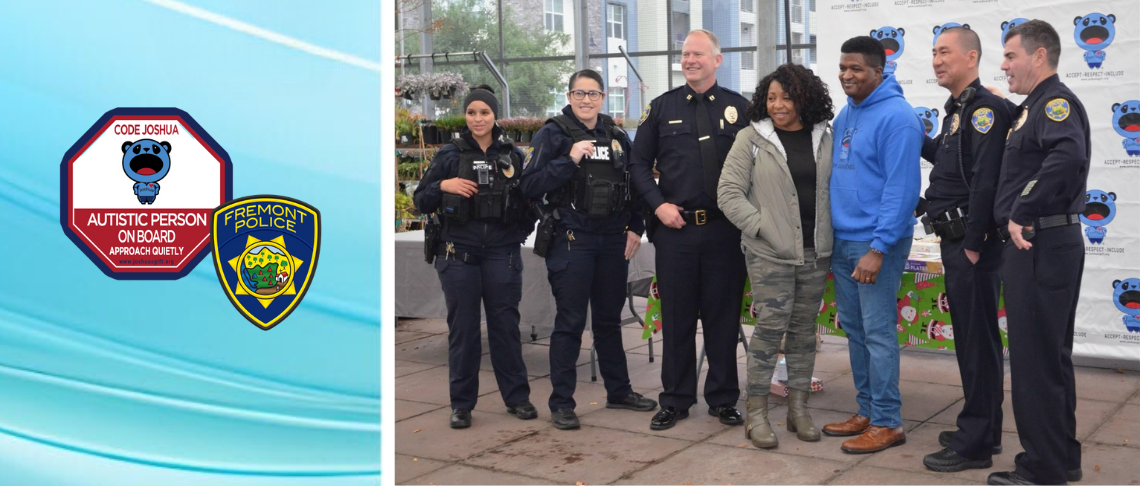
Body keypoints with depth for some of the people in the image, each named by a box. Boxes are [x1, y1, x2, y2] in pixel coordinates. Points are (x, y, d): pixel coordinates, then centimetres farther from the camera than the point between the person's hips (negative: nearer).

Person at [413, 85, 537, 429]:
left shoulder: (513, 156, 7)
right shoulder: (450, 155, 4)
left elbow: (528, 200, 15)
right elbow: (420, 202, 4)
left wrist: (522, 230, 2)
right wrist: (442, 185, -13)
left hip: (502, 253, 1)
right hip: (459, 253, -1)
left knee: (505, 324, 5)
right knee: (462, 327, 3)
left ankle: (517, 397, 17)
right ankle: (461, 404, 12)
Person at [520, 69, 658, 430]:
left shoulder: (618, 137, 10)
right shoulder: (553, 135, -4)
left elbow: (634, 185, 17)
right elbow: (530, 186, -13)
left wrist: (636, 228, 7)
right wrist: (569, 161, -21)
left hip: (613, 241, 5)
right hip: (571, 240, -5)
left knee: (610, 319, 15)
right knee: (570, 322, -2)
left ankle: (618, 391, 28)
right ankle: (561, 403, 6)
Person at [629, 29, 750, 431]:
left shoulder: (738, 107, 3)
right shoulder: (662, 107, 6)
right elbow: (640, 163, 8)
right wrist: (658, 204, -5)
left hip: (724, 229, -1)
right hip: (674, 228, 1)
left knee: (724, 315, 7)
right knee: (676, 316, 7)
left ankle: (723, 399, 20)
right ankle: (675, 400, 18)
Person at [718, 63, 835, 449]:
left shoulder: (824, 138, 7)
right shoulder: (752, 138, -2)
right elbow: (728, 192, -4)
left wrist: (832, 234, 3)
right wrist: (760, 226, -11)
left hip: (815, 253, 4)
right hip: (770, 253, -3)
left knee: (804, 329, 10)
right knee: (770, 327, -4)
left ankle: (798, 409, 21)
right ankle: (756, 413, 7)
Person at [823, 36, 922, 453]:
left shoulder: (896, 117, -14)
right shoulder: (845, 114, 12)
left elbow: (901, 188, -19)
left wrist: (878, 248, -22)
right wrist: (830, 236, 16)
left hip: (874, 244, -8)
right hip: (841, 241, 8)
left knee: (878, 333, -3)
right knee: (854, 330, 14)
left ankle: (887, 423, 7)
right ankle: (867, 411, 25)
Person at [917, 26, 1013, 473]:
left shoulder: (984, 107, -14)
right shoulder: (958, 109, 16)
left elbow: (985, 180, -21)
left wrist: (973, 244, -22)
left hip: (970, 243, -10)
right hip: (954, 240, 10)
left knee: (977, 340, -4)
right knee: (971, 338, 16)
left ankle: (975, 444, 3)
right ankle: (983, 430, 27)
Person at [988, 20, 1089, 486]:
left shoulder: (1056, 102, -13)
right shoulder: (1034, 106, 18)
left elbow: (1068, 155, -32)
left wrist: (1022, 215, -27)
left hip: (1041, 245, -10)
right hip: (1035, 244, 10)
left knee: (1035, 358, -4)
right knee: (1050, 356, 17)